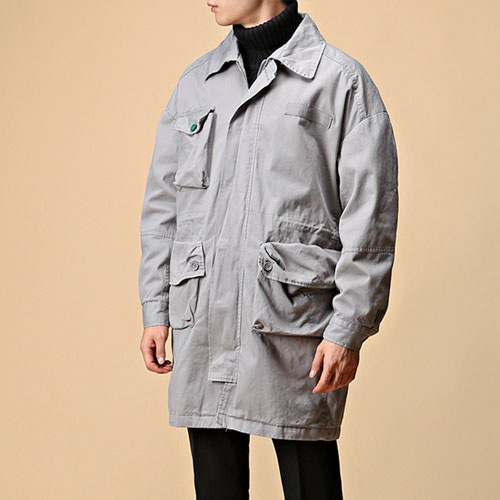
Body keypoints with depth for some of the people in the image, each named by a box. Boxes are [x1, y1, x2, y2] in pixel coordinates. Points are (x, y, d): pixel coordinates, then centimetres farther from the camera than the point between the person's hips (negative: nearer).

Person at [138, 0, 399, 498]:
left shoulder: (341, 80, -1)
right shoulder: (195, 83, 15)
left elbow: (371, 218, -5)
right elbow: (162, 204, 17)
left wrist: (348, 330, -10)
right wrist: (155, 310, 10)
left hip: (293, 326, -5)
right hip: (201, 326, 5)